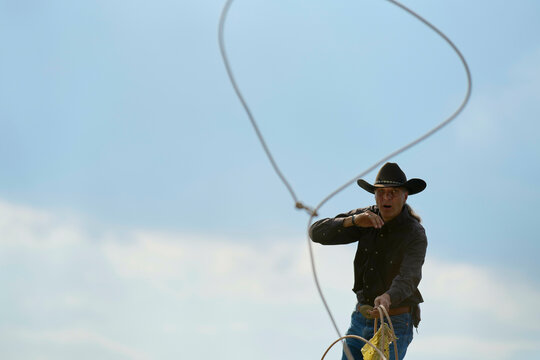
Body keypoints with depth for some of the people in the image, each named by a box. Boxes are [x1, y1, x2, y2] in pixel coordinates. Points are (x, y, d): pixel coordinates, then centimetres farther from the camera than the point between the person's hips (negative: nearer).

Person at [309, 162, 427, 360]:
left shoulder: (415, 236, -18)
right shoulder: (368, 218, -2)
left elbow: (407, 279, -34)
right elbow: (317, 233, -9)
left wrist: (387, 299, -56)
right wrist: (353, 220, -27)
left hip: (394, 324, -6)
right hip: (361, 319, 6)